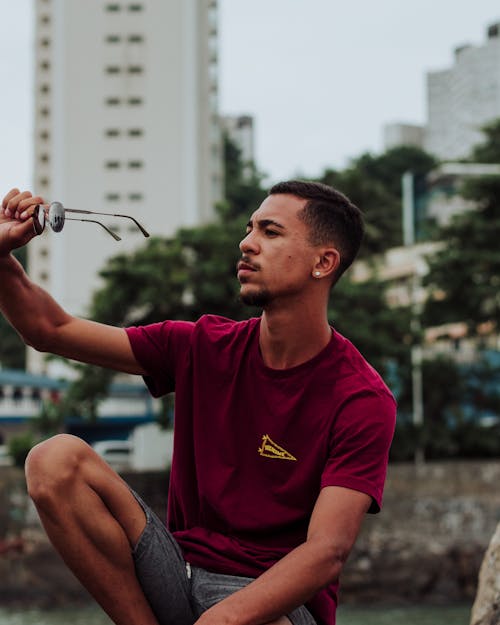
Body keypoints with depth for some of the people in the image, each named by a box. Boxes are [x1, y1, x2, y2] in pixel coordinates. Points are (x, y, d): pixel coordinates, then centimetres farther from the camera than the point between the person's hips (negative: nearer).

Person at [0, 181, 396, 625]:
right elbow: (52, 331, 10)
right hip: (183, 567, 5)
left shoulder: (364, 400, -8)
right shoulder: (206, 347, 5)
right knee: (56, 459, -15)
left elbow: (328, 550, -19)